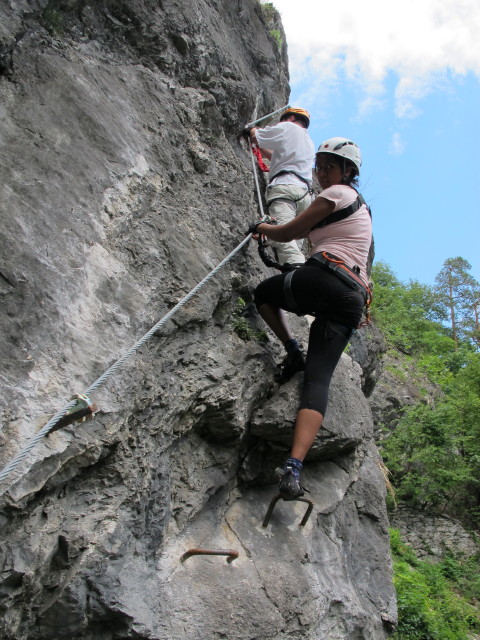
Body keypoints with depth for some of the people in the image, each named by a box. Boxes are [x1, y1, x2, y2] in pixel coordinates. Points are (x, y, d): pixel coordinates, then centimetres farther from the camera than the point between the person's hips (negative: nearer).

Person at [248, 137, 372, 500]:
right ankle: (295, 467, -24)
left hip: (322, 279, -7)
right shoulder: (359, 207, 32)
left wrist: (261, 227, 25)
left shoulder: (338, 194, 5)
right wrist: (275, 228, 49)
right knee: (319, 378, -9)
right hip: (352, 302, 8)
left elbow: (288, 234, 7)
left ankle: (292, 349, 5)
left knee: (263, 292, 26)